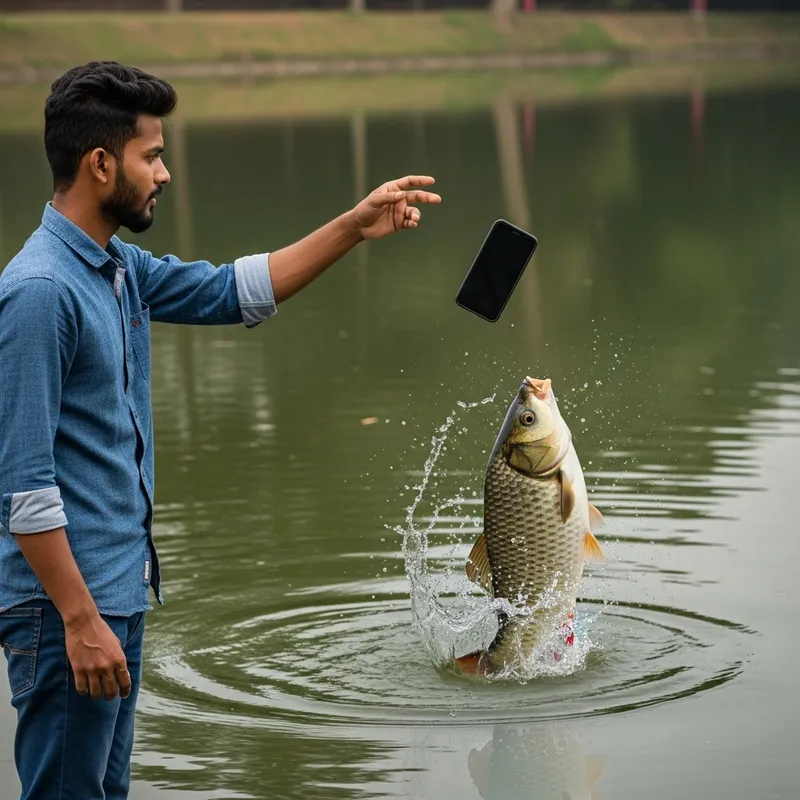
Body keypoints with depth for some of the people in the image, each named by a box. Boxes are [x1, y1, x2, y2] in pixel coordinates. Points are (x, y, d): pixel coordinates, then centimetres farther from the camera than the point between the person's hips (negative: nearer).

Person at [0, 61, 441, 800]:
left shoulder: (121, 270, 9)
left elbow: (236, 292, 24)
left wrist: (355, 228, 17)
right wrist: (81, 620, -23)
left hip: (120, 589, 10)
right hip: (67, 602, -10)